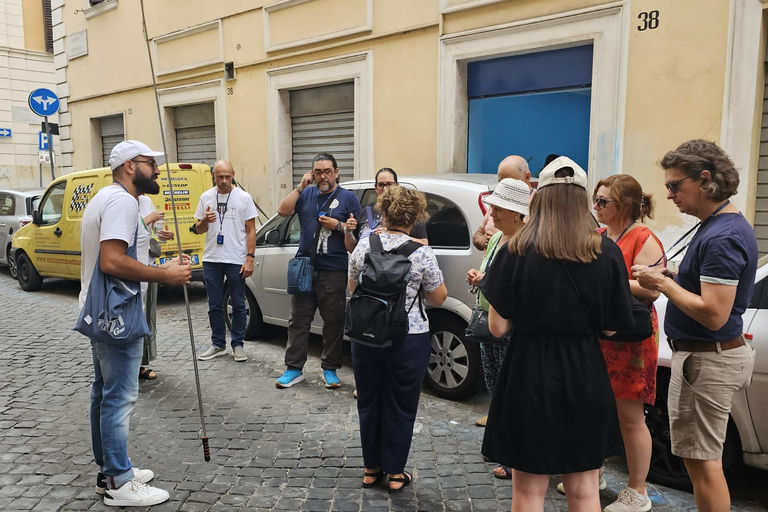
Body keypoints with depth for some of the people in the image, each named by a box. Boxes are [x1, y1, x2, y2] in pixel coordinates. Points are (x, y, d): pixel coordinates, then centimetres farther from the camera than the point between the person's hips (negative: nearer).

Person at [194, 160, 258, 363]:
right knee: (215, 306, 11)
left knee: (238, 305, 6)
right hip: (211, 260, 3)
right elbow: (199, 229, 11)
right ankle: (218, 344, 23)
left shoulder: (243, 197, -3)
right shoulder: (206, 197, 6)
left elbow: (251, 230, -3)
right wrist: (205, 221, -12)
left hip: (236, 260, -3)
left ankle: (237, 345, 18)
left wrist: (250, 258, -10)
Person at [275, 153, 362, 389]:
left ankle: (330, 369, 18)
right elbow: (283, 210, -2)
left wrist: (337, 225, -13)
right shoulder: (306, 194, 11)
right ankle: (294, 368, 15)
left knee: (333, 323, 5)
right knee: (298, 321, 6)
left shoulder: (348, 198, 2)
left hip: (334, 271, -3)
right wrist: (300, 187, -6)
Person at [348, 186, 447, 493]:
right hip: (408, 339, -2)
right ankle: (395, 474, 24)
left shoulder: (364, 246, -3)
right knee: (400, 407, 12)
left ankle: (371, 469, 30)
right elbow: (438, 299, -2)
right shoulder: (422, 253, -11)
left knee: (369, 404, 17)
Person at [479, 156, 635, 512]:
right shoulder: (607, 253, -6)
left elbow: (498, 327, -11)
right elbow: (612, 326, -1)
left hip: (529, 377, -2)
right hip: (585, 377, 2)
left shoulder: (517, 253, -12)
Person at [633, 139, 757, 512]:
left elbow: (714, 314, -27)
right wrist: (669, 280, 4)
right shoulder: (725, 225, 10)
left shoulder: (722, 237, -22)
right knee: (703, 457, 20)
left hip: (707, 362, -10)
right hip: (704, 356, 10)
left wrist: (663, 283, -17)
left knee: (702, 460, 1)